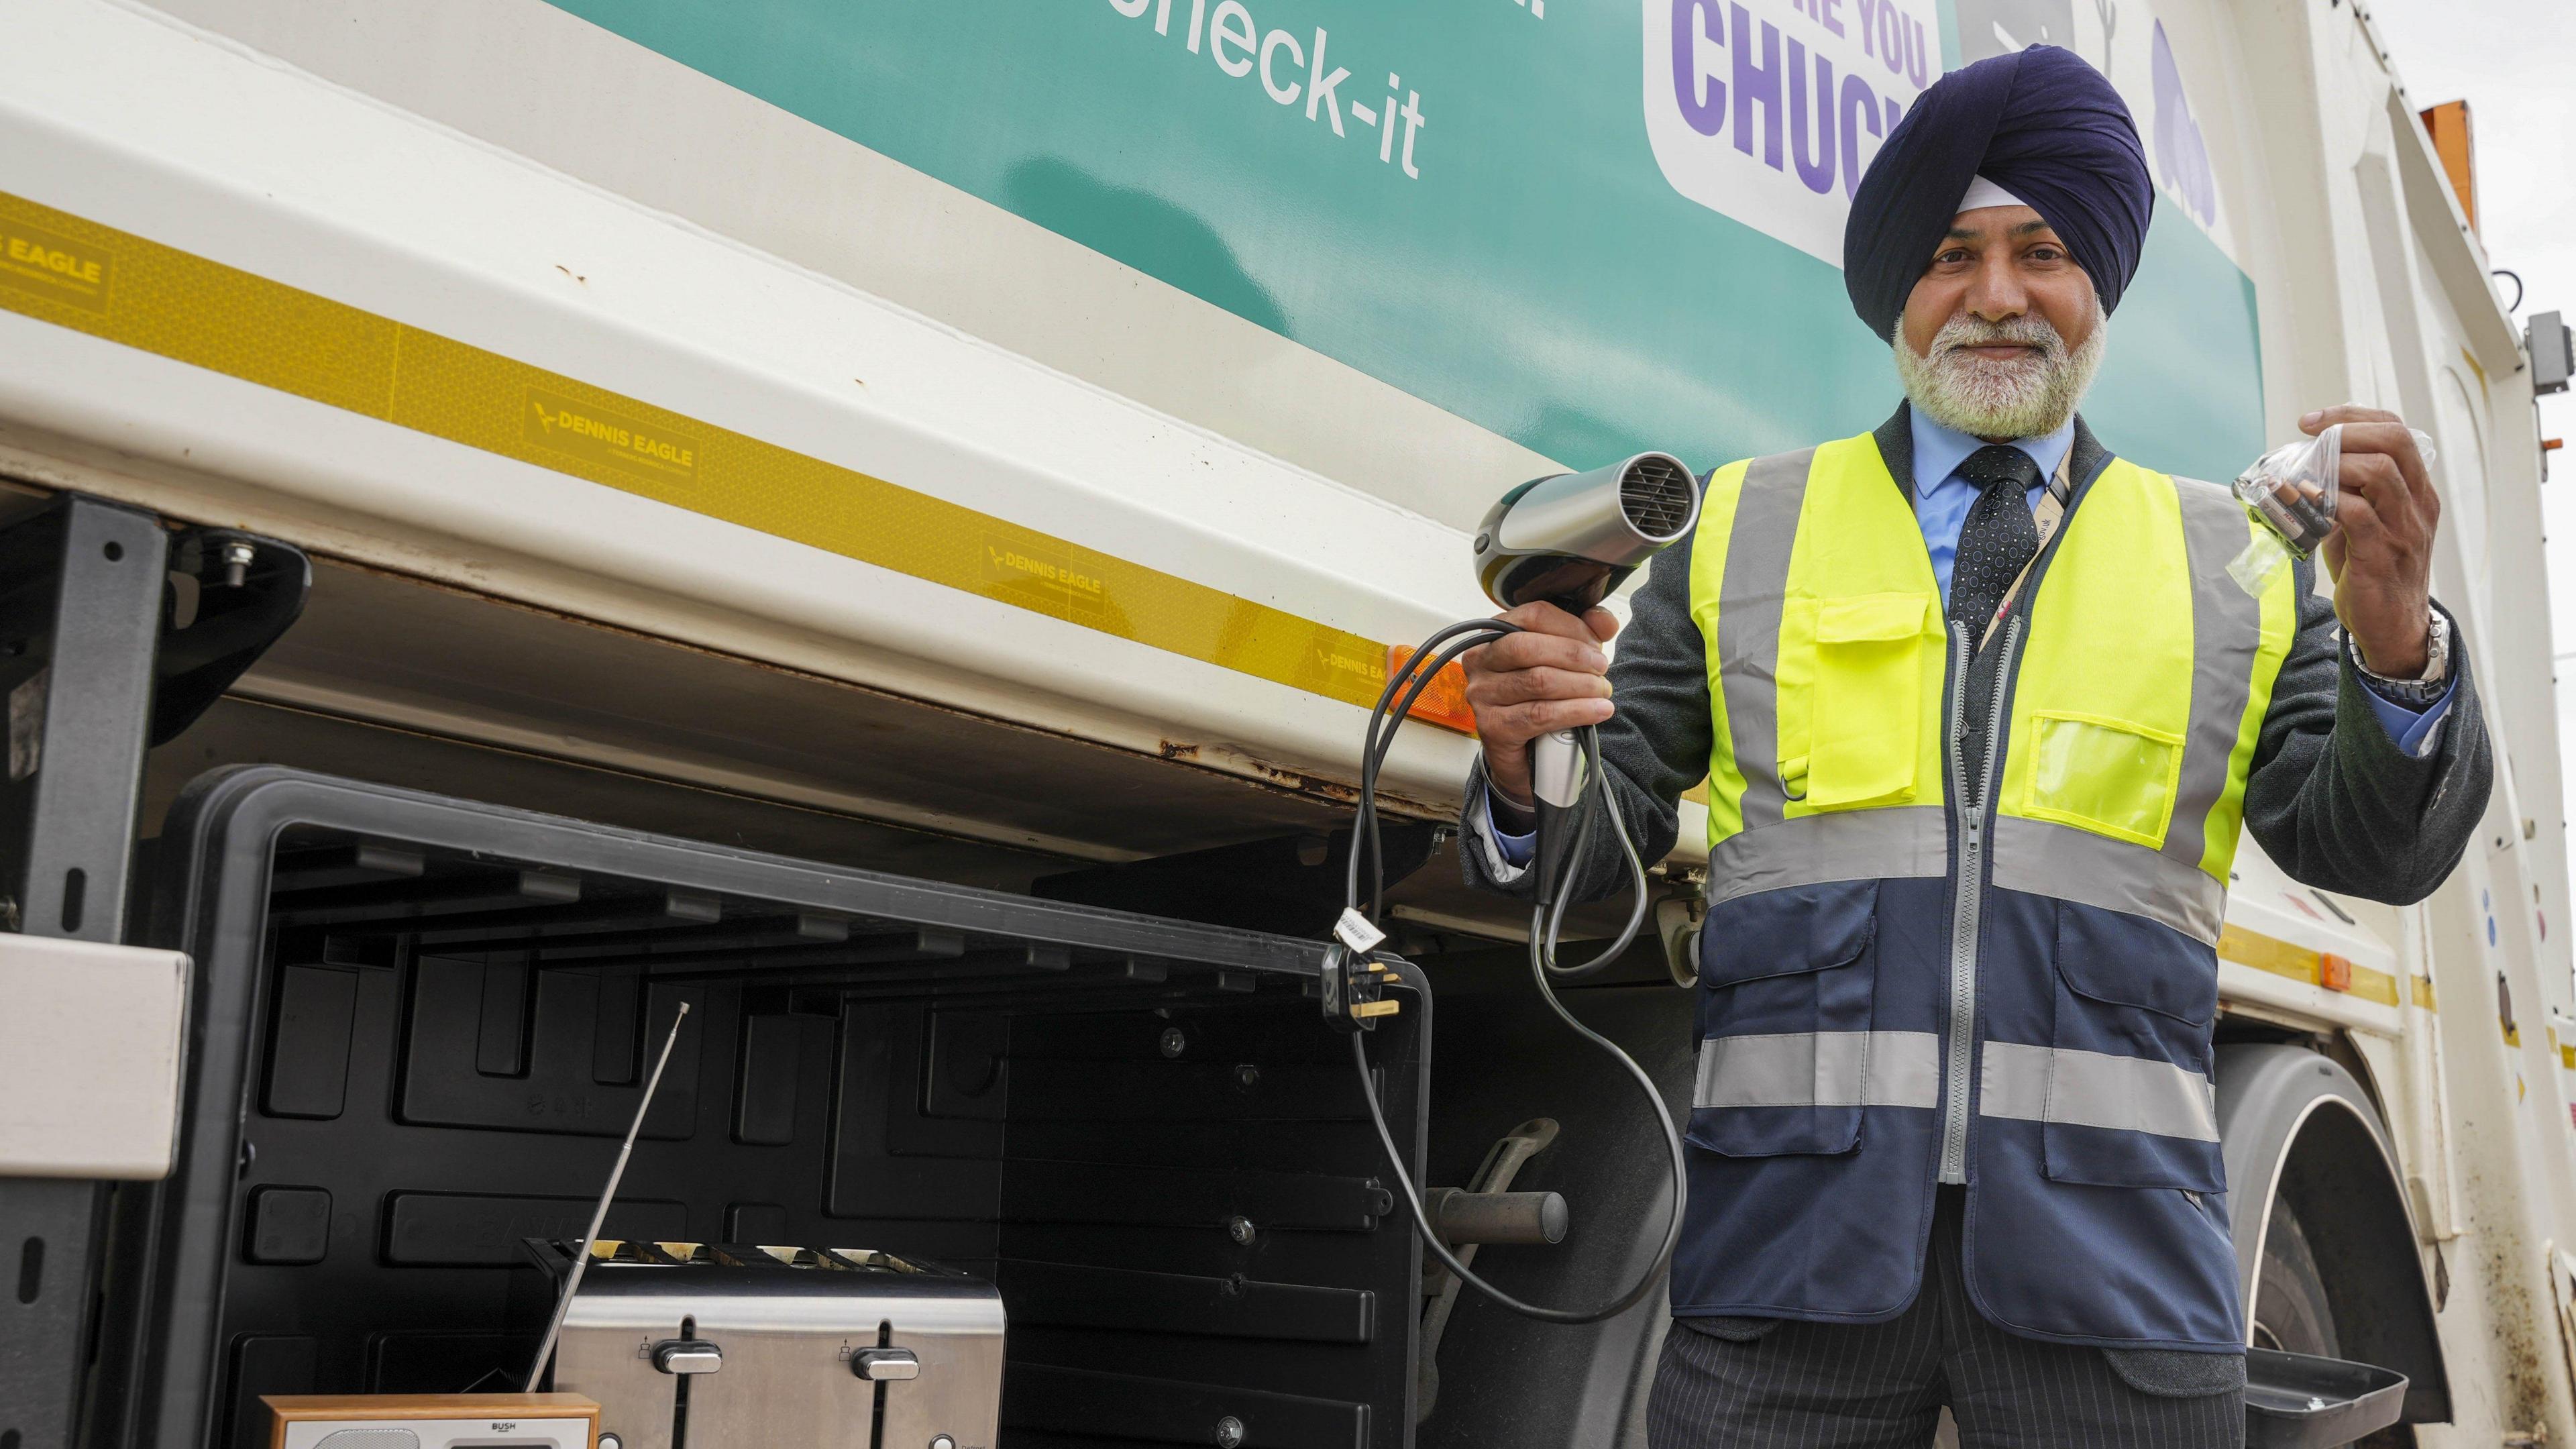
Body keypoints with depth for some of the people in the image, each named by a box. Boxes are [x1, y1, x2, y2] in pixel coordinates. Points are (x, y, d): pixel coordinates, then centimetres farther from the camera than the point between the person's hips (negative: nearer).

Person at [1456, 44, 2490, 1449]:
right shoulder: (1745, 527, 13)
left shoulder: (2233, 559, 15)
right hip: (1786, 1225, 0)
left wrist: (2396, 645, -12)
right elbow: (1598, 841, 9)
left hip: (2112, 1247, 1)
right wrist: (1528, 767, -14)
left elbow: (2371, 847, 7)